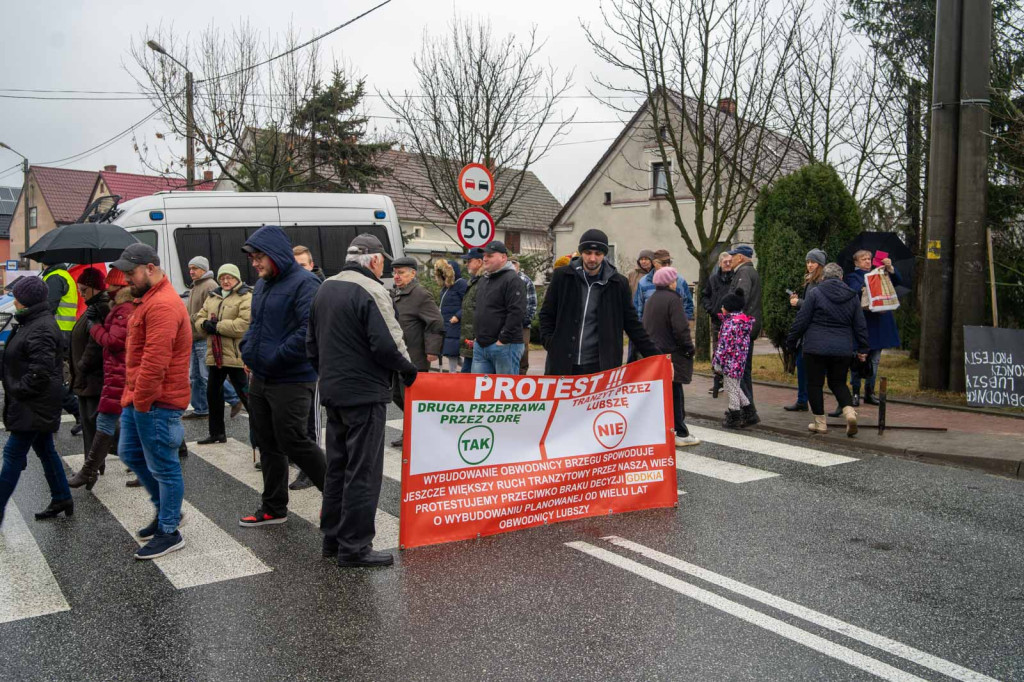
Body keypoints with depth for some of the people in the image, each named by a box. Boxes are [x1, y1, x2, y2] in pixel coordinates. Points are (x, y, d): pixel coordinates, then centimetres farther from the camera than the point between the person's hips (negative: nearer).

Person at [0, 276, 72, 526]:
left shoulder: (41, 329, -22)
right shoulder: (32, 322, 12)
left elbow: (41, 370, -28)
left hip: (34, 407, -10)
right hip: (36, 405, 10)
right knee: (45, 450, 16)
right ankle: (62, 499, 26)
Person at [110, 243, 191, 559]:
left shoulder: (163, 305, -20)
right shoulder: (150, 299, 15)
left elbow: (155, 361, -25)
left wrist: (141, 401, -19)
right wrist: (132, 396, 16)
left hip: (157, 402, -11)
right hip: (139, 398, 11)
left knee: (163, 467, 0)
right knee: (130, 452, 21)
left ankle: (169, 532, 12)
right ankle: (166, 509, 34)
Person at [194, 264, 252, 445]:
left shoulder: (246, 297, -8)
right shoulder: (212, 297, 16)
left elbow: (245, 324, -21)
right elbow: (199, 318, 15)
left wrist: (217, 326, -17)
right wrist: (205, 324, -9)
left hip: (236, 355, -8)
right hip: (215, 354, 8)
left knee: (245, 394, -5)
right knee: (213, 393, 16)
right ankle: (216, 433, 30)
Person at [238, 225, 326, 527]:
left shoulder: (304, 283, -15)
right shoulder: (262, 285, 14)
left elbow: (310, 330, -25)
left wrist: (275, 358, -20)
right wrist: (247, 349, 9)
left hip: (291, 381, -9)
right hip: (260, 378, 9)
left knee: (294, 441, -5)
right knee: (268, 444, 14)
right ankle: (273, 508, 26)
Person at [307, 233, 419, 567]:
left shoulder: (325, 289, 12)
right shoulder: (371, 291, -16)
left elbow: (312, 342, 18)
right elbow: (387, 344, -23)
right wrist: (408, 368, -6)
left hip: (332, 392, 9)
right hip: (365, 394, -9)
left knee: (337, 466, 17)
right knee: (363, 471, -1)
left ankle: (332, 538, 25)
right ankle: (354, 547, 4)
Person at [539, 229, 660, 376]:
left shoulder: (618, 283, 2)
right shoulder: (562, 276, 2)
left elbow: (632, 324, 7)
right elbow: (546, 314, 9)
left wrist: (655, 355, 2)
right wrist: (550, 344, -4)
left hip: (600, 367, -1)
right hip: (561, 364, 1)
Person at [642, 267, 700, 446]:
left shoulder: (650, 300, 11)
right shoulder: (672, 299, -14)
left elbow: (646, 326, 16)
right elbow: (681, 328, -17)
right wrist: (689, 349, -8)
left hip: (654, 352, 8)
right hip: (672, 353, -8)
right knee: (675, 393, -3)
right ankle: (680, 433, 1)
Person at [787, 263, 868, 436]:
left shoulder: (815, 293, -5)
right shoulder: (853, 296, 8)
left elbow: (801, 321, -5)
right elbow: (860, 325, 11)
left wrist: (791, 342, 4)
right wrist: (862, 349, 18)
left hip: (816, 348, -4)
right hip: (843, 350, 4)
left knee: (815, 384, 7)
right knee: (838, 382, 17)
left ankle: (820, 422, 10)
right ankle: (850, 411, -7)